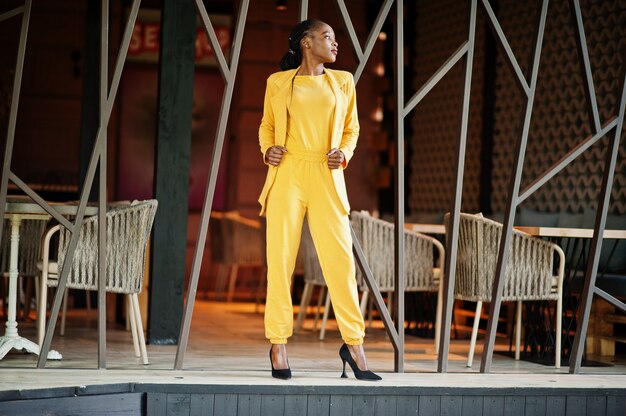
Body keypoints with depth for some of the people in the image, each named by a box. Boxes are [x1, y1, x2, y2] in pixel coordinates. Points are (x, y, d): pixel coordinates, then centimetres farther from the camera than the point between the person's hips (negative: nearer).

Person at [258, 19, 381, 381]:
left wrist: (345, 154, 0)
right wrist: (267, 150, -1)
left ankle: (354, 345, 4)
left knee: (340, 259, -5)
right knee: (280, 258, -2)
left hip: (327, 178, 1)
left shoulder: (342, 82, 14)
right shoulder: (278, 82, 10)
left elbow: (352, 129, 20)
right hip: (287, 175, -1)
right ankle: (278, 345, 7)